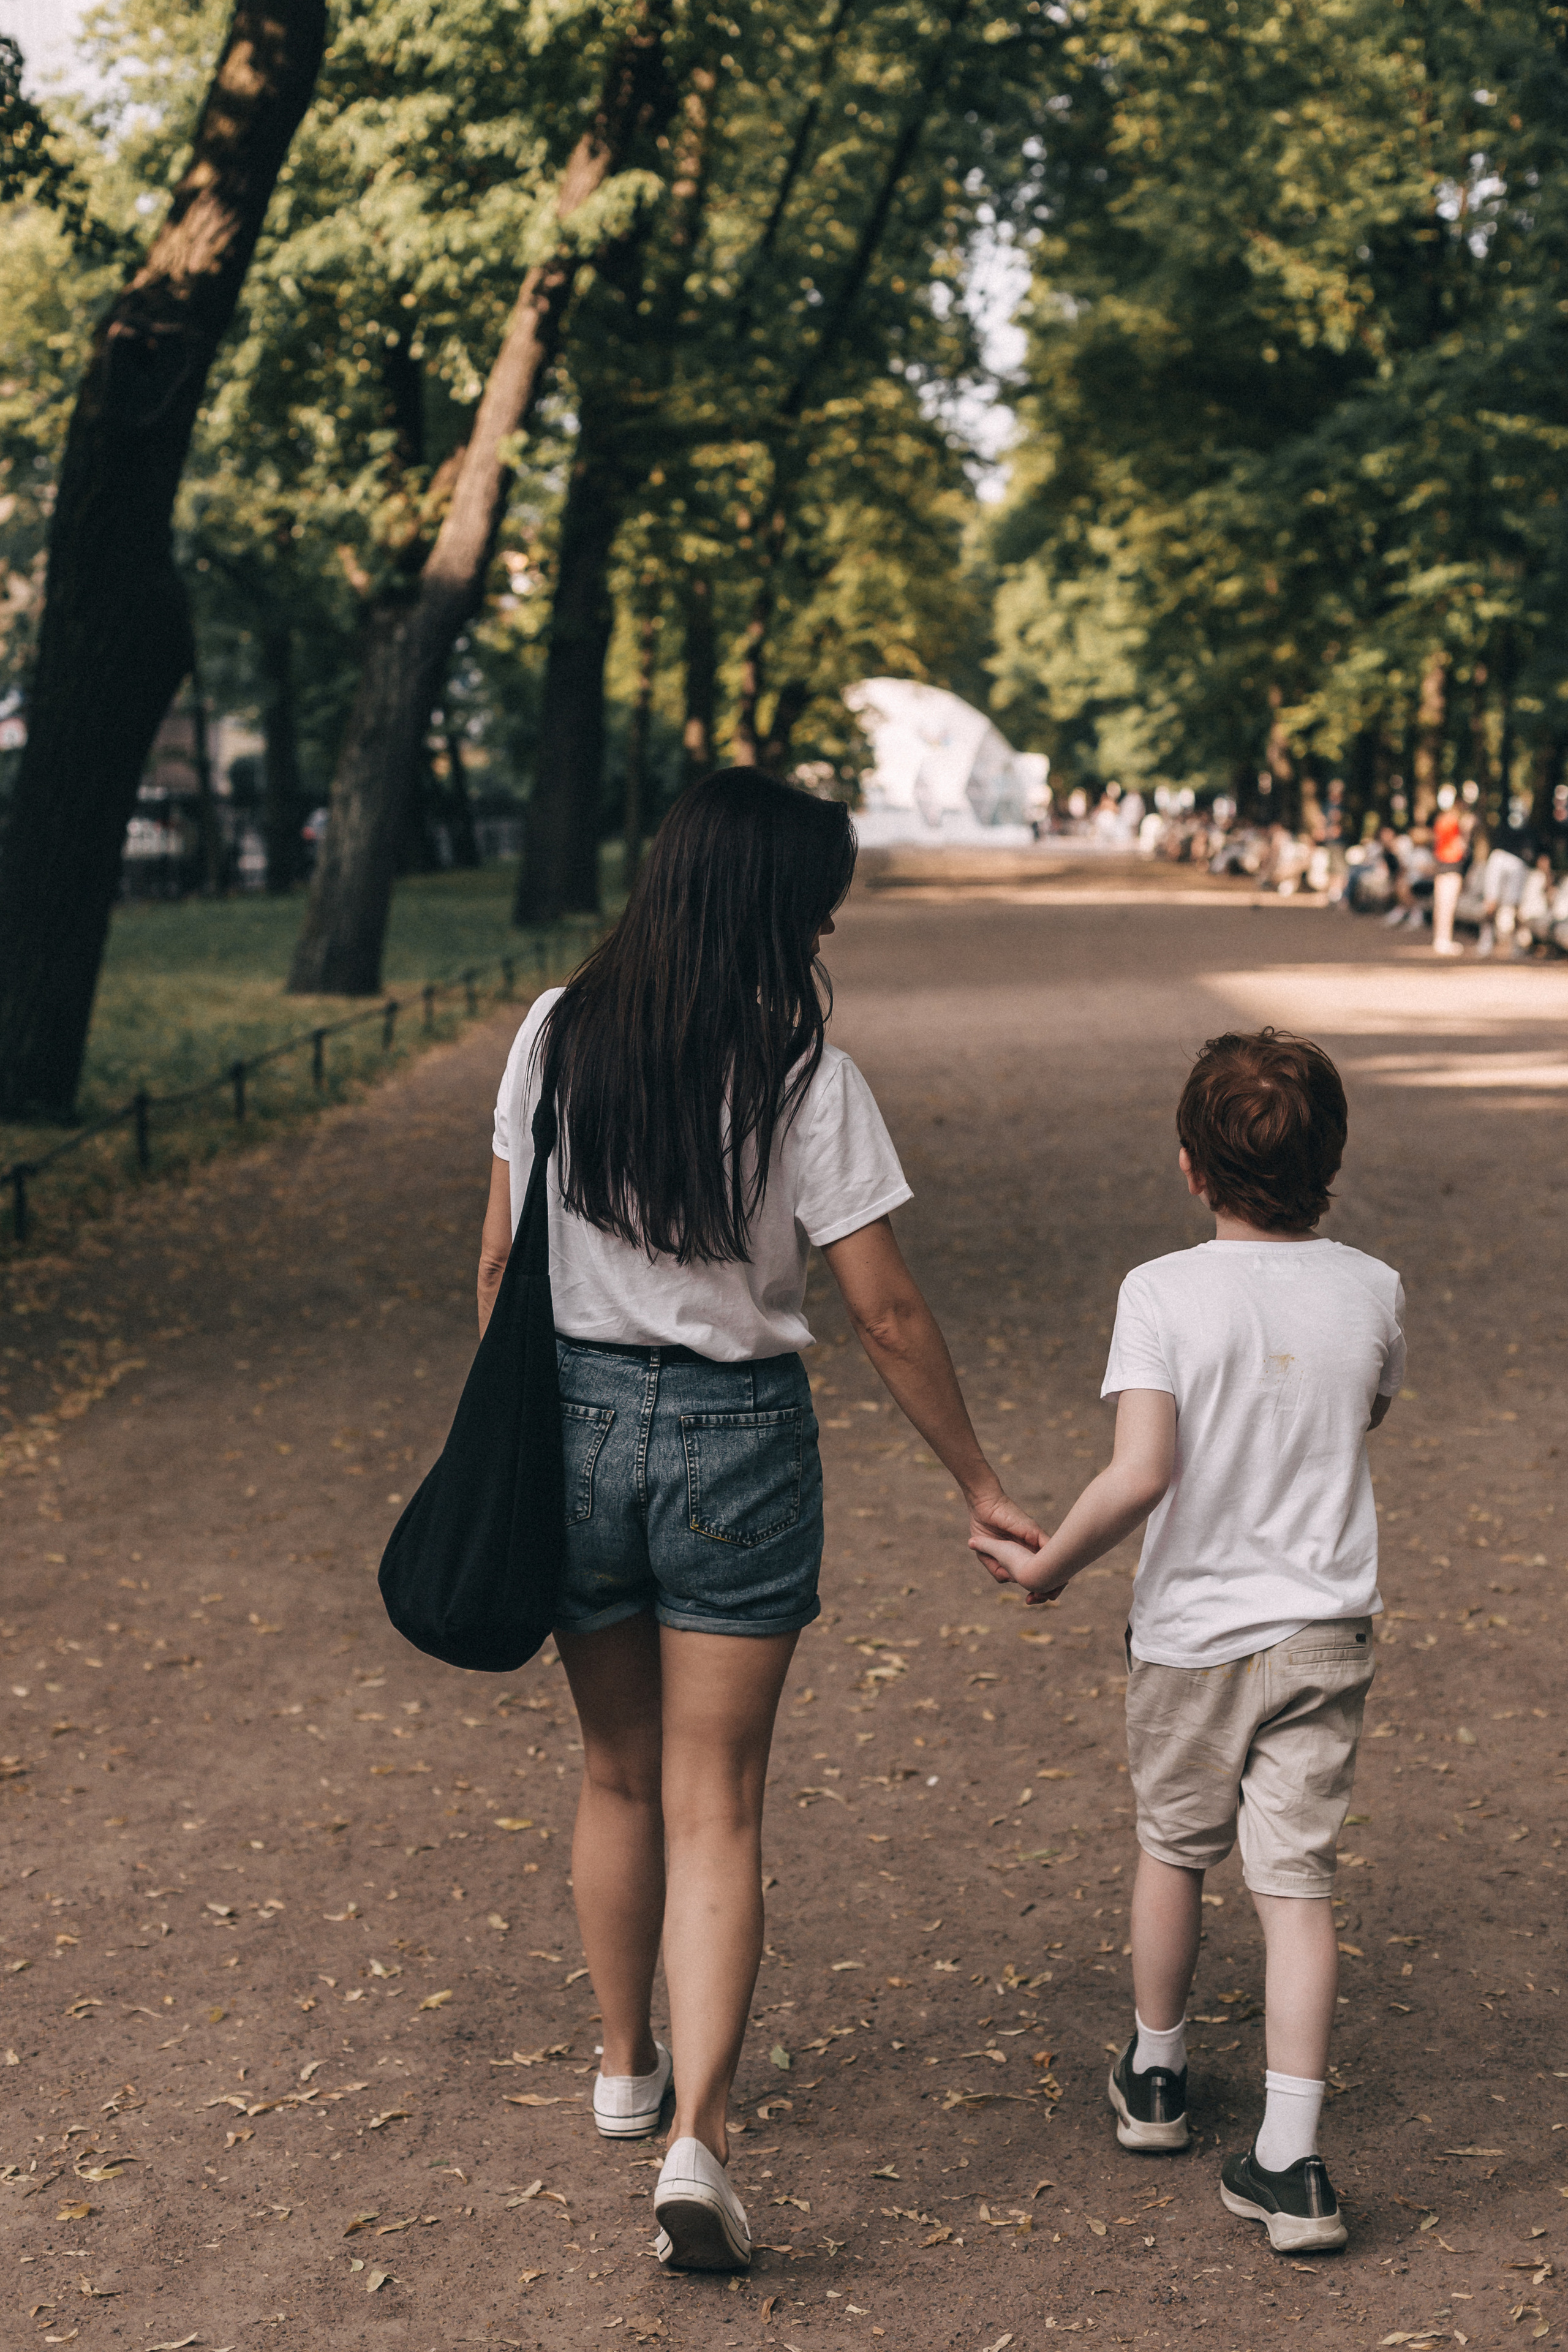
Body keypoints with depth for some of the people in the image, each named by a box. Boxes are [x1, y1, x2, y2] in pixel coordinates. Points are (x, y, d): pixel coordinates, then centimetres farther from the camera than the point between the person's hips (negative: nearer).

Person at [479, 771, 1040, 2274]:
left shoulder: (555, 1037, -4)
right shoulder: (804, 1079, -14)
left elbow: (502, 1264, 3)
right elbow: (887, 1317, -10)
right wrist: (977, 1483, 1)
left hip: (578, 1415, 3)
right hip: (737, 1440, -3)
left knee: (618, 1777, 21)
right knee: (714, 1808, 6)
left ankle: (626, 2067, 37)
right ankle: (694, 2141, -3)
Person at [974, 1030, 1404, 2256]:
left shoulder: (1164, 1293, -16)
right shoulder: (1372, 1291, -5)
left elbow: (1140, 1474, -24)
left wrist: (1048, 1566, -10)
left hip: (1192, 1632, -1)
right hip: (1325, 1632, 1)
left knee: (1174, 1850, 20)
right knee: (1297, 1884, 3)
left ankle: (1154, 2078, 39)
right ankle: (1290, 2162, -2)